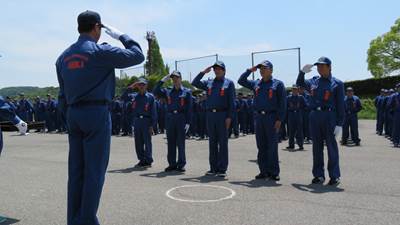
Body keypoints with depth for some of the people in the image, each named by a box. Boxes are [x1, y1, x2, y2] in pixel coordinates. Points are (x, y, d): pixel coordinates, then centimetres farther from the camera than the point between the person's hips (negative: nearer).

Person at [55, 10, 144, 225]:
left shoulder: (64, 56, 13)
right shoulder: (101, 51, -8)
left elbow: (62, 94, 15)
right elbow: (137, 55, -3)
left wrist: (69, 116, 21)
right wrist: (120, 35, 9)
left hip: (73, 114, 7)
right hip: (97, 113, -7)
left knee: (75, 170, 11)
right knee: (94, 170, -1)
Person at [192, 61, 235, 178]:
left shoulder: (229, 83, 2)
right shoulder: (209, 83, 14)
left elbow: (232, 102, -3)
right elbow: (194, 83, 10)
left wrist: (229, 117, -11)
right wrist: (203, 72, 4)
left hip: (222, 115, -4)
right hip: (210, 115, 4)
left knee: (223, 142, -1)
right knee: (212, 143, 8)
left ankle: (222, 169, 5)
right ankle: (213, 168, 16)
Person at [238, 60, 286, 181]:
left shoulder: (278, 84, 0)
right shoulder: (256, 84, 14)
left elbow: (282, 103, -5)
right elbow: (241, 81, 18)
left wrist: (279, 119, -12)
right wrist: (249, 70, 8)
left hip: (272, 118, -5)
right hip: (259, 117, 5)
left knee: (272, 146, -1)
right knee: (261, 146, 8)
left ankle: (274, 172, 7)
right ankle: (264, 171, 16)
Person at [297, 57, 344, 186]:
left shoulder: (337, 83, -1)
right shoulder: (313, 81, 12)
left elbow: (340, 105, -5)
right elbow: (299, 83, 28)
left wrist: (339, 124, -10)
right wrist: (302, 72, 9)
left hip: (329, 117, -4)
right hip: (314, 116, 5)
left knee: (331, 147, 1)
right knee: (317, 147, 8)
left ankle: (335, 176, 10)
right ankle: (319, 175, 17)